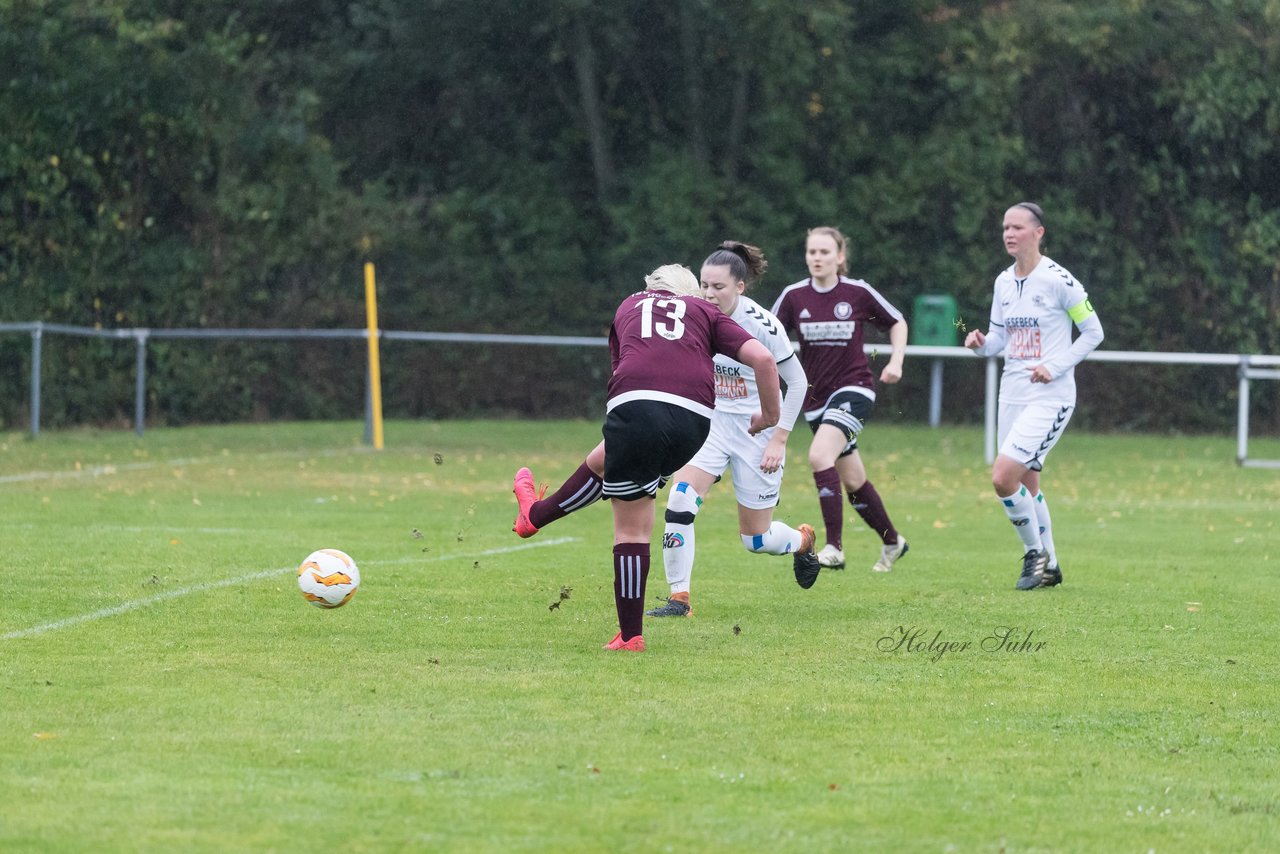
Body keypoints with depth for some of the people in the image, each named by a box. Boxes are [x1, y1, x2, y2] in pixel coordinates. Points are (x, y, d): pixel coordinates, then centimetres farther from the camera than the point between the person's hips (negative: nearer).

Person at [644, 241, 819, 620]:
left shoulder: (761, 324, -20)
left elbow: (797, 381, -10)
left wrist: (779, 439, -12)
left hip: (757, 430, -4)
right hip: (712, 422, 4)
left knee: (756, 540, 6)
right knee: (679, 500, -21)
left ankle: (803, 541, 41)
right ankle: (679, 598, -13)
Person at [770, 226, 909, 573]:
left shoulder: (858, 293, -8)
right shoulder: (794, 296, -3)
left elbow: (897, 323, 7)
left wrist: (896, 362, -6)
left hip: (854, 389, -4)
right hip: (816, 397, 4)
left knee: (820, 455, -27)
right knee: (853, 480, 12)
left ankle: (834, 547, -24)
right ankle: (892, 541, 34)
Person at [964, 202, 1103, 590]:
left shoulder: (1058, 279, -12)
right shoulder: (1004, 282, 9)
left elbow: (1093, 332, -6)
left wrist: (1055, 367, -15)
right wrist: (981, 343, -7)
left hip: (1050, 397, -7)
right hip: (1012, 394, 7)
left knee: (1003, 477, -18)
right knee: (1026, 485, 12)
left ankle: (1035, 552, 1)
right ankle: (1048, 565, 26)